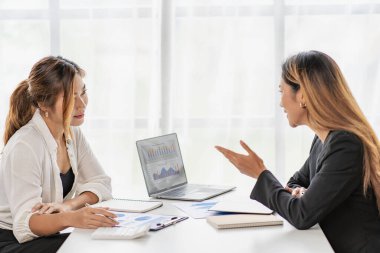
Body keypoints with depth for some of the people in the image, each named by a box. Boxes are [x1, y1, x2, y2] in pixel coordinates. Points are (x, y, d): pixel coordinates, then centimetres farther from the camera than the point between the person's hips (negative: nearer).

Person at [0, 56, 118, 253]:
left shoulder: (73, 134, 3)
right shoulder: (24, 146, -22)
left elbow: (102, 184, 1)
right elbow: (25, 223, -28)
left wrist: (69, 205, -20)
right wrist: (69, 218, -48)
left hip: (47, 237, 7)